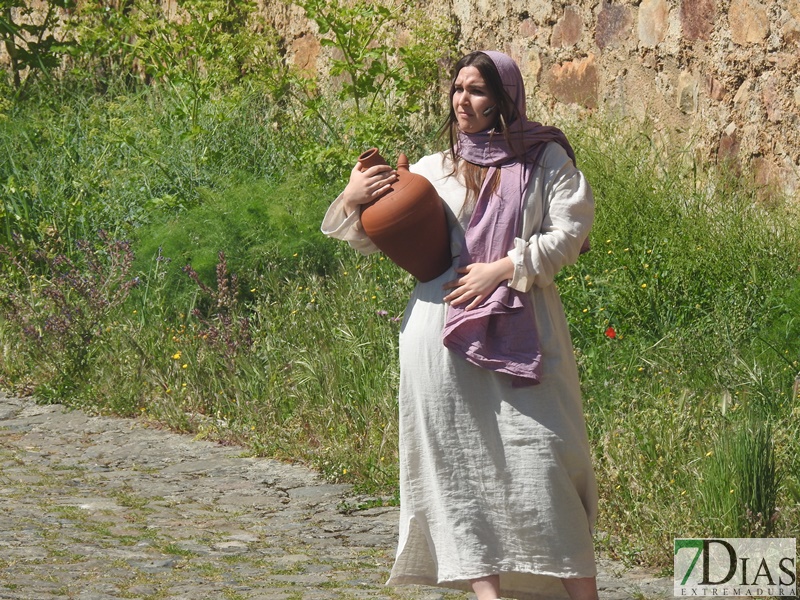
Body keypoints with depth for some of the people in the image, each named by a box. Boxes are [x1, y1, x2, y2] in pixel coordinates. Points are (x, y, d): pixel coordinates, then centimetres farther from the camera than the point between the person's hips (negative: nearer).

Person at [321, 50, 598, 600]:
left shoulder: (544, 159, 8)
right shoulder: (433, 171, 15)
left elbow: (571, 232, -1)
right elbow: (370, 237, 21)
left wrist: (503, 268, -10)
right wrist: (352, 201, -1)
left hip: (521, 329, -3)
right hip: (445, 336, 3)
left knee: (541, 455, -8)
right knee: (462, 462, -2)